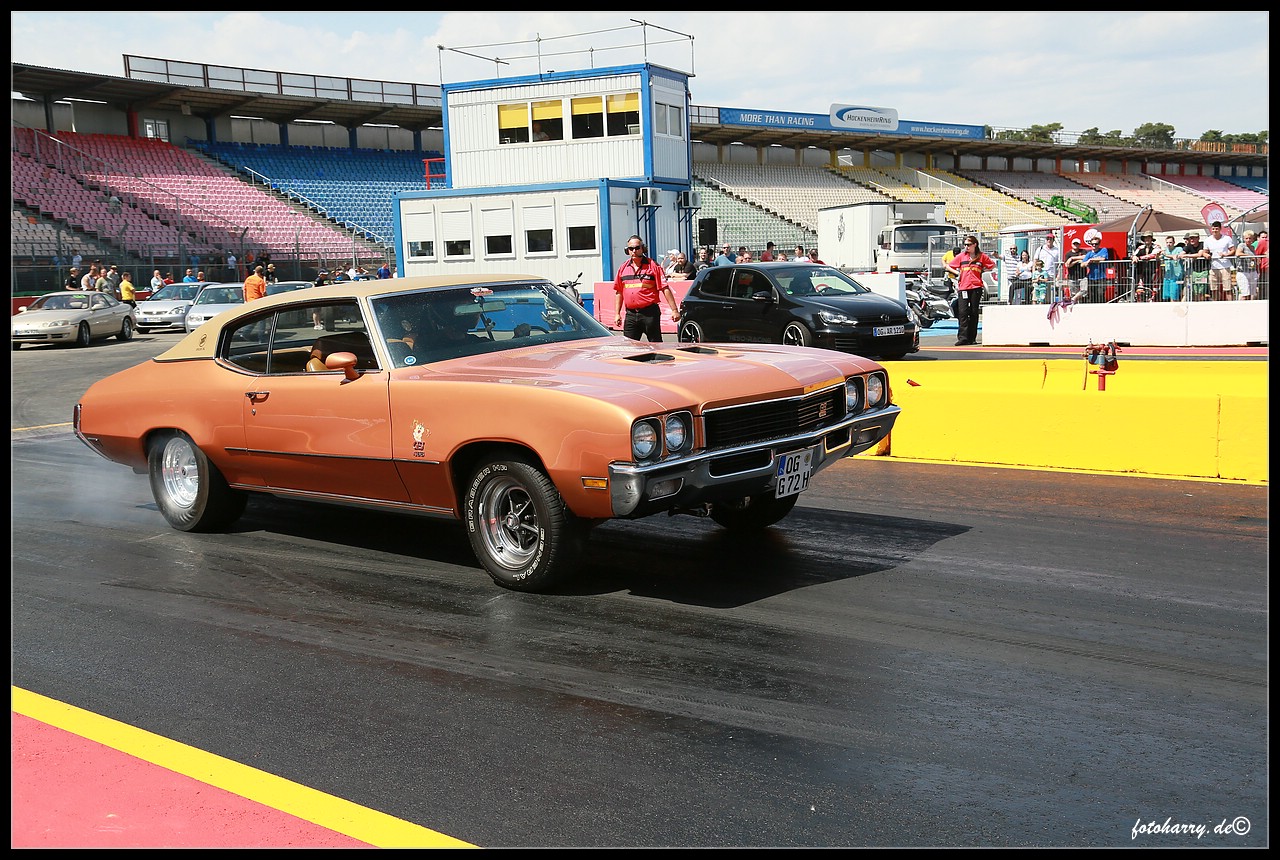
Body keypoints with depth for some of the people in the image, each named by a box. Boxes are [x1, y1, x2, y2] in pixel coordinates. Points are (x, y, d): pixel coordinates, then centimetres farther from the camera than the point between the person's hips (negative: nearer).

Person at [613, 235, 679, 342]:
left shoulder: (653, 266, -1)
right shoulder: (623, 268, 12)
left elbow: (665, 289, -5)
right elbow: (619, 292, 18)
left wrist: (674, 310, -10)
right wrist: (617, 313, 12)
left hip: (650, 313, -4)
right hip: (631, 314, 4)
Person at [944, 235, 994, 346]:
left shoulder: (981, 256, 7)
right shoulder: (961, 256, 10)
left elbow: (993, 265, 17)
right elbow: (948, 266, 16)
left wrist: (982, 271, 8)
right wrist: (957, 273, 4)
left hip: (976, 287, -1)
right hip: (963, 287, 1)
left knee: (974, 313, 3)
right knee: (963, 312, -9)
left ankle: (972, 338, 8)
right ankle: (963, 337, -13)